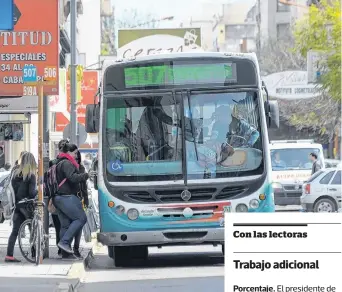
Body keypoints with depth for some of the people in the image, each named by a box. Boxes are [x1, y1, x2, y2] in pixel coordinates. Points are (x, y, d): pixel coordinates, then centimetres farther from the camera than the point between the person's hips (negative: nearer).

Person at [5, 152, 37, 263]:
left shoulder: (15, 174, 4)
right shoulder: (31, 176, -13)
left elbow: (14, 188, 7)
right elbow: (32, 193, -16)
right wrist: (38, 190, 2)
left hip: (18, 205, 5)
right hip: (27, 206, -5)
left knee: (15, 231, 4)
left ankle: (9, 255, -2)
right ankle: (34, 254, 9)